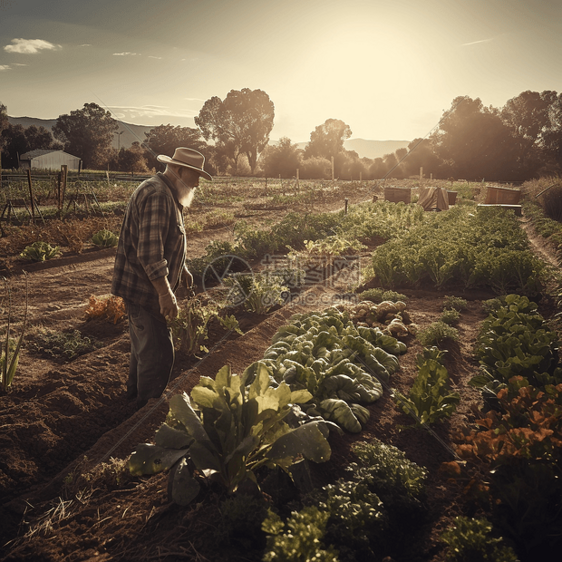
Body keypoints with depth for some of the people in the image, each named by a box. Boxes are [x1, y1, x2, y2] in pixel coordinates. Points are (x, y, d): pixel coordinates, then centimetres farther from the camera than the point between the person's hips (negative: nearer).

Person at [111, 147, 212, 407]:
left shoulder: (167, 194, 15)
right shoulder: (156, 195, -22)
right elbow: (149, 251, -29)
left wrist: (180, 267, 25)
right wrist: (165, 293, -28)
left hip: (142, 288, 11)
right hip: (143, 288, -11)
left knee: (145, 345, 24)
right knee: (158, 353, -5)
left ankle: (135, 393, 41)